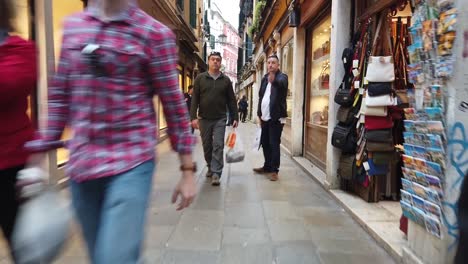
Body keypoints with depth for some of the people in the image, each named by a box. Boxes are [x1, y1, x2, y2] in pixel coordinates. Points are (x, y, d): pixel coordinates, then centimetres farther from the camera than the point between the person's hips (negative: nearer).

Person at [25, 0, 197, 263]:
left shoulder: (154, 33, -4)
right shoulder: (72, 25, 10)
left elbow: (173, 102, -4)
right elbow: (59, 96, 13)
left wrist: (188, 169, -4)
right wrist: (38, 155, 11)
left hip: (131, 163, -4)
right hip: (80, 164, 5)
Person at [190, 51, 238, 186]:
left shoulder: (226, 80, 5)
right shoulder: (200, 78, 3)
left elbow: (231, 100, 7)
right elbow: (195, 99, -1)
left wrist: (235, 117, 2)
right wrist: (193, 117, -10)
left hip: (220, 119, -1)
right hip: (204, 119, 1)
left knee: (218, 146, -6)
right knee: (207, 146, 11)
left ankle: (216, 173, -4)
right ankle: (210, 167, 30)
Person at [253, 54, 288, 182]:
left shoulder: (282, 77, -5)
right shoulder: (265, 78, 14)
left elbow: (281, 84, -30)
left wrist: (274, 80, -52)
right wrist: (259, 114, 13)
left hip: (276, 117, -7)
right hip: (265, 117, 7)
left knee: (274, 144, -6)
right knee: (265, 143, 14)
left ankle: (274, 170, 3)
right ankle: (267, 166, 28)